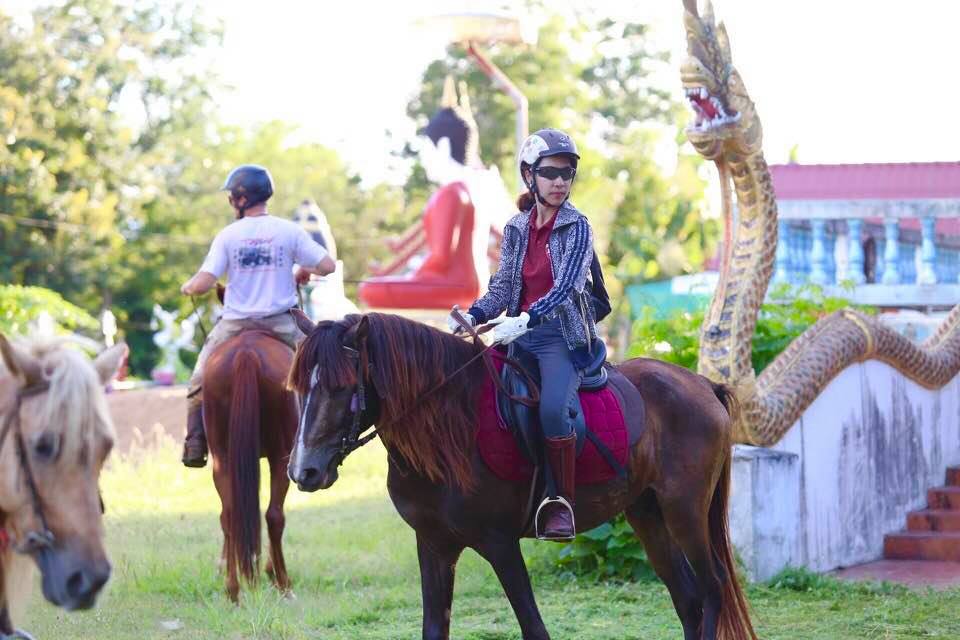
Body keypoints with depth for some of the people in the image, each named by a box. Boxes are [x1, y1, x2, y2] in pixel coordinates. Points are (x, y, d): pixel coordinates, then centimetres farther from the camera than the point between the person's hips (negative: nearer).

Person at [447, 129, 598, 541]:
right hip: (519, 336, 6)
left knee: (552, 407, -31)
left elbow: (564, 287, -17)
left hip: (562, 336, -6)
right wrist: (473, 316, -11)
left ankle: (563, 505, -20)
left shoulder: (576, 227, -5)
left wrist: (524, 320, -32)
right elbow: (503, 285, 9)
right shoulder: (516, 229, 11)